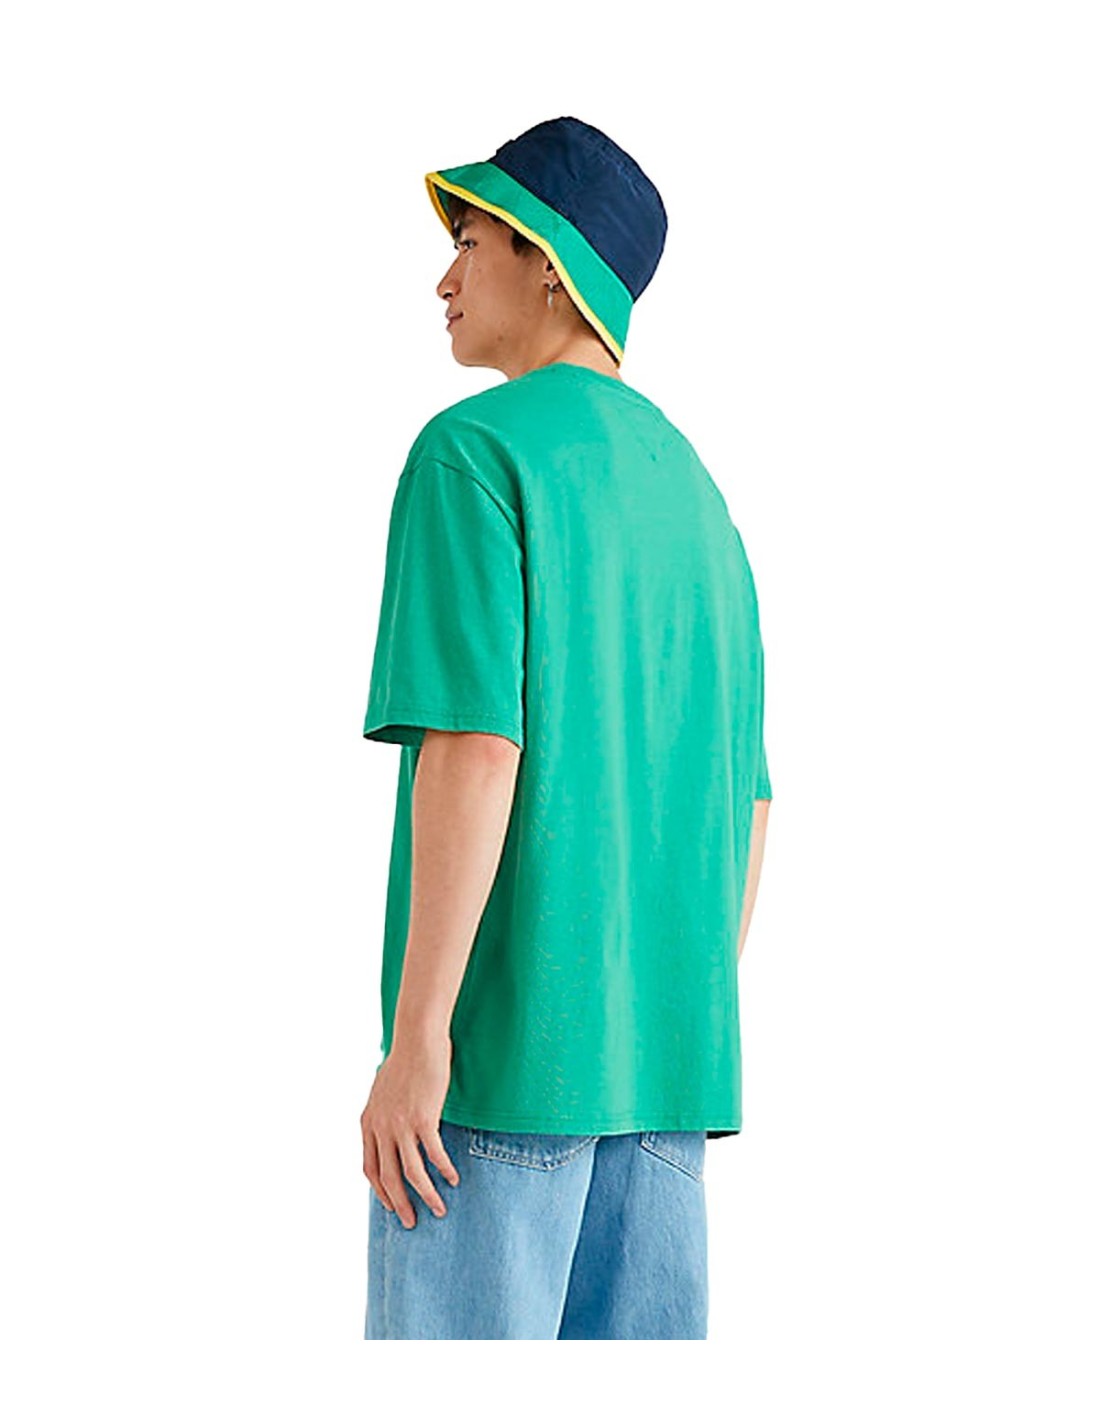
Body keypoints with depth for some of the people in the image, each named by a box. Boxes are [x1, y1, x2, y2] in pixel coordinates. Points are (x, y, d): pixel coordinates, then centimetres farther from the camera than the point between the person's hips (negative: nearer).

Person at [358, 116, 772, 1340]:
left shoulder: (476, 450, -5)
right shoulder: (693, 493, 18)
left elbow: (475, 747, -16)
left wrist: (416, 1037, -16)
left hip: (506, 1047, -7)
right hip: (664, 1061, 8)